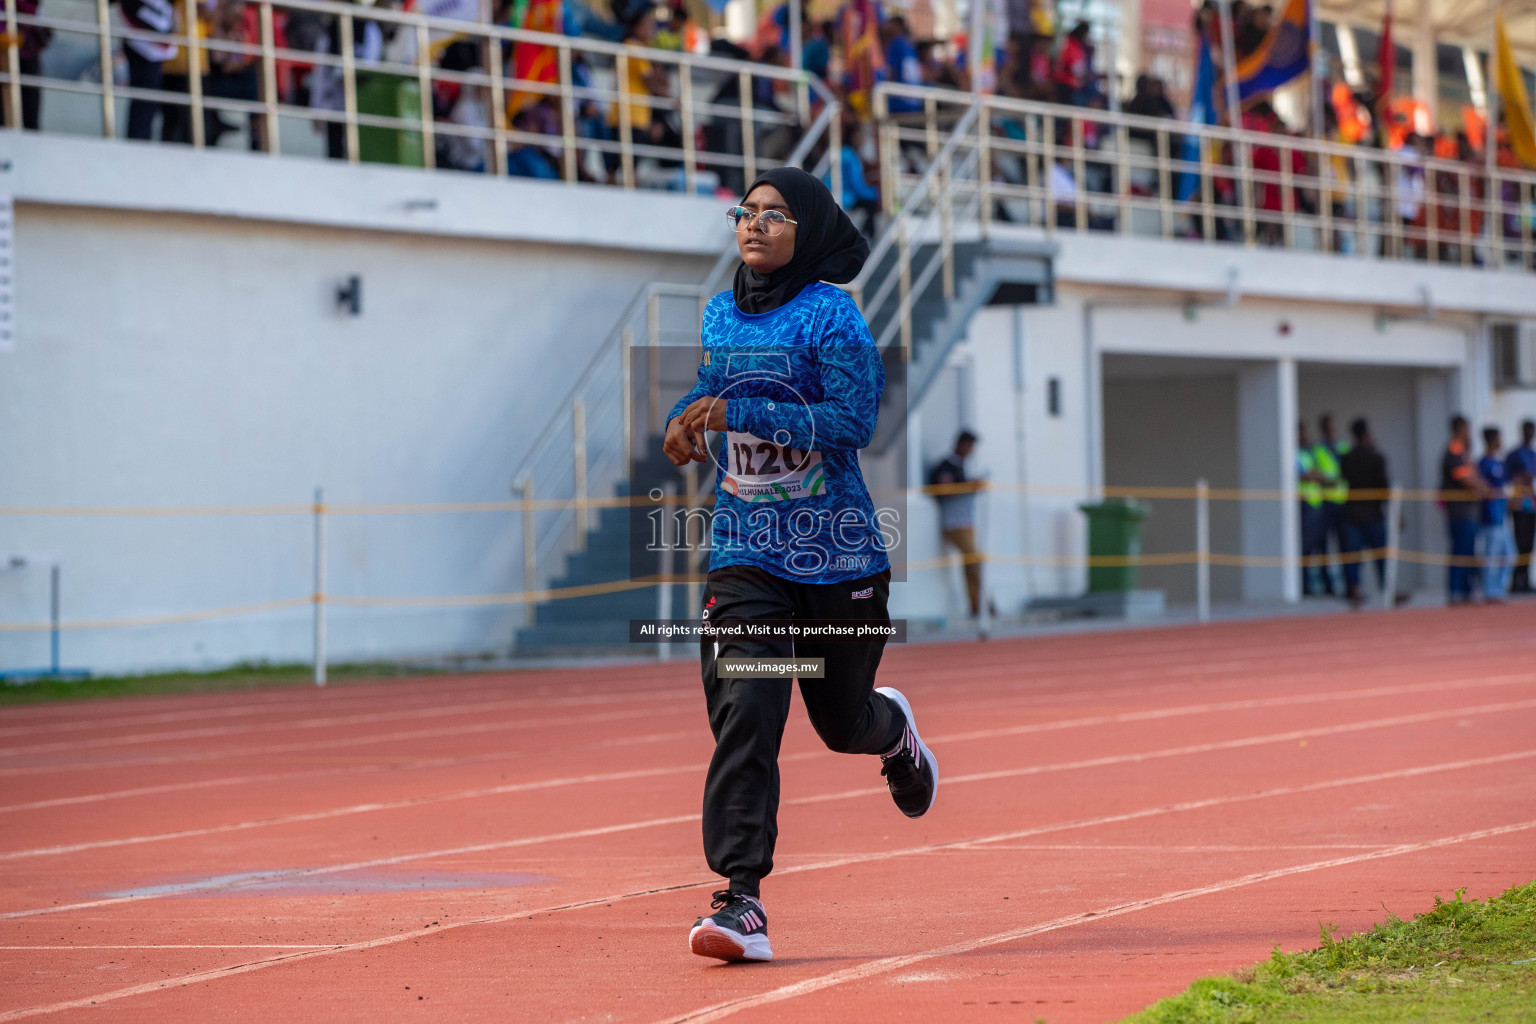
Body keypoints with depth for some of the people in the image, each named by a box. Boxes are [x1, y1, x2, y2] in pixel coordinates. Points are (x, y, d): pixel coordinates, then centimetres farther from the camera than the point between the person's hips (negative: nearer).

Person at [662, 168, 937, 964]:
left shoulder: (830, 315, -9)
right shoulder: (718, 317, 8)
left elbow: (852, 421, -20)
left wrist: (737, 412, -25)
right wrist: (686, 420, -1)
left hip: (839, 557, -3)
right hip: (744, 558, 3)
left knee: (841, 720, 12)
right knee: (742, 713, -15)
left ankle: (893, 730, 51)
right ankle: (741, 899, -17)